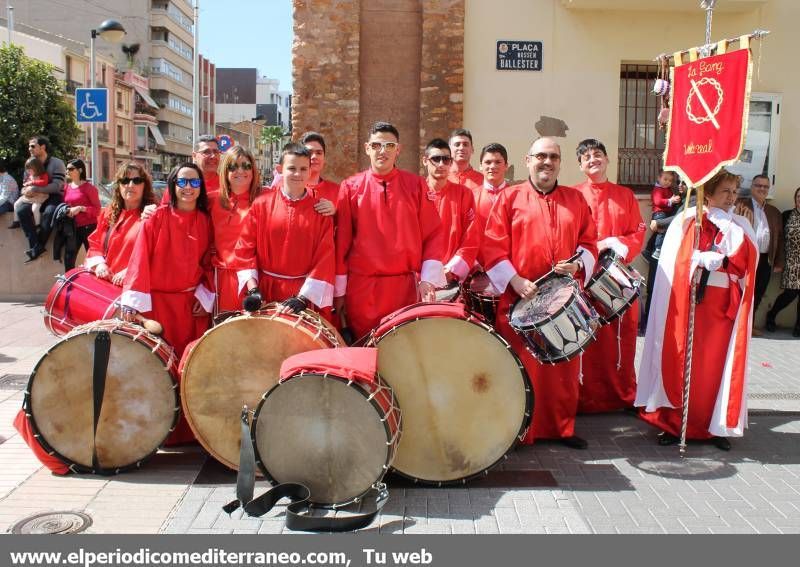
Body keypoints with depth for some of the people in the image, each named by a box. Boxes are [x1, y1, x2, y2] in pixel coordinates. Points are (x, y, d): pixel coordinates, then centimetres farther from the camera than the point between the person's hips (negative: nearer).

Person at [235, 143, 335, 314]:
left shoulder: (320, 210, -3)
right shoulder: (262, 203, -2)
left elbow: (325, 257, -6)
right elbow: (245, 247, 0)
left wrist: (303, 298, -14)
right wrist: (252, 288, -9)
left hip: (307, 292, 0)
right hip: (265, 290, 1)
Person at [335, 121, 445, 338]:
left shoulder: (416, 185, 4)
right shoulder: (350, 187, 3)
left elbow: (433, 234, 3)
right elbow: (342, 240, 3)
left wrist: (428, 279, -6)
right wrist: (339, 291, 2)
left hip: (406, 287, 1)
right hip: (361, 288, 0)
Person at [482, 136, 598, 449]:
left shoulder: (576, 199, 13)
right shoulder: (510, 197, 4)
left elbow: (590, 242, 14)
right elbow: (492, 246, -3)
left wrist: (579, 265, -7)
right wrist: (515, 281, -13)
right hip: (520, 298, -3)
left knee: (564, 366, 7)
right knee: (521, 365, 1)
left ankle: (563, 427, 22)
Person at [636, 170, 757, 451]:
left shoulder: (740, 227, 11)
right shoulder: (686, 221, 2)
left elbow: (748, 262, -7)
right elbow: (676, 262, -7)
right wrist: (708, 259, -16)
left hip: (724, 306, 3)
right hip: (688, 303, -2)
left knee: (717, 364, 4)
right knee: (681, 362, -1)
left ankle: (715, 425, 15)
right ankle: (674, 424, 9)